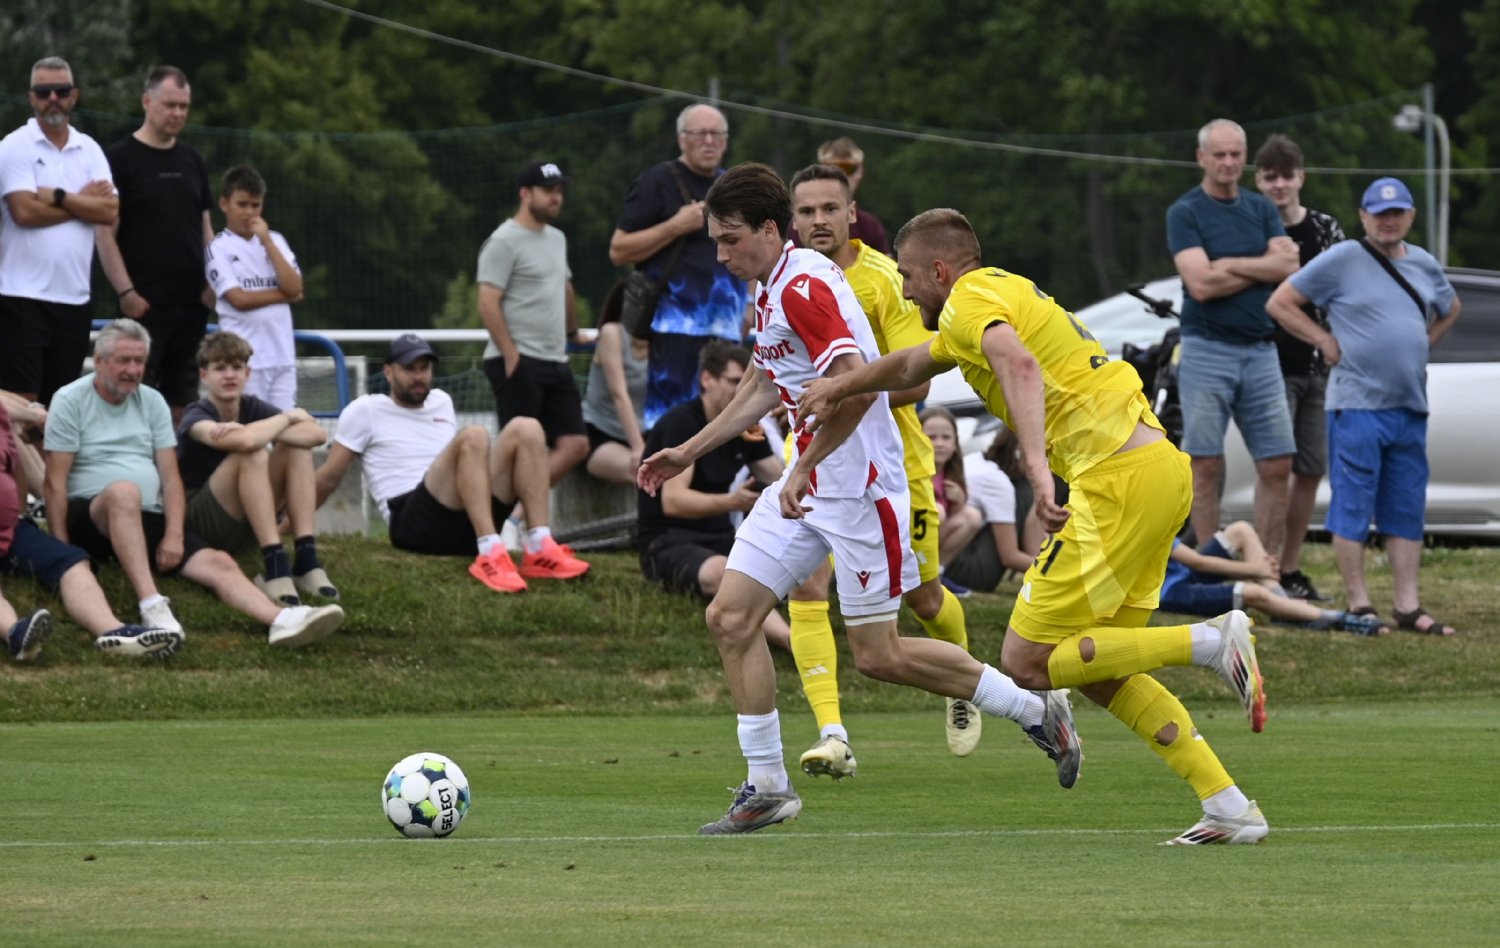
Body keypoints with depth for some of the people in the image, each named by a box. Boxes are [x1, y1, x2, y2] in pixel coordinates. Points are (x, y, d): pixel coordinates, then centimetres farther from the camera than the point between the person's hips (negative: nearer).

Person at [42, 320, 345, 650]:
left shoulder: (152, 402, 15)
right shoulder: (71, 401, 0)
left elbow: (170, 475, 9)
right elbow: (55, 482, -5)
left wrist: (174, 535, -7)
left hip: (149, 519, 5)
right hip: (90, 517, -5)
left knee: (219, 563, -19)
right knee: (124, 491, -40)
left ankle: (282, 620, -43)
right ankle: (151, 606, -50)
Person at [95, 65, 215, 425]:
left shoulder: (191, 160, 15)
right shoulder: (121, 158, -3)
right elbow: (105, 232, -6)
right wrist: (126, 291, -14)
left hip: (191, 302, 6)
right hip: (144, 303, -6)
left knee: (184, 396, 7)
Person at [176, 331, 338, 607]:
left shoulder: (253, 408, 2)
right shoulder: (196, 417, -14)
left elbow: (318, 434, -13)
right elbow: (243, 441, -36)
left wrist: (263, 432, -27)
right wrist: (287, 418, -18)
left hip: (245, 527, 6)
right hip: (199, 524, -6)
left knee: (298, 447, -10)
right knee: (252, 454, -27)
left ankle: (306, 560, -22)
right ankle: (275, 564, -35)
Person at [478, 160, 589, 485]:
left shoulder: (556, 239, 18)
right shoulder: (505, 242, -8)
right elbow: (488, 304, -14)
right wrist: (511, 355, -18)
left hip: (556, 362, 8)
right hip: (519, 362, -8)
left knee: (575, 445, 0)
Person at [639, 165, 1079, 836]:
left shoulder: (804, 287, -19)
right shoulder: (772, 288, 13)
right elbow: (763, 386, 28)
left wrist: (805, 468, -25)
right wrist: (688, 453, 30)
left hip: (859, 486, -10)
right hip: (806, 487, 10)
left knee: (878, 655, -4)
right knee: (730, 617, 0)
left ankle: (1037, 711, 11)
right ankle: (767, 787, 5)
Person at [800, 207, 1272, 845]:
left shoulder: (970, 299, -6)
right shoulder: (1008, 291, 25)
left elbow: (1019, 365, -29)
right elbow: (915, 365, 45)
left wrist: (1038, 466, -39)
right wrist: (845, 384, 50)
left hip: (1118, 477, -10)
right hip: (1161, 464, 10)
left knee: (1027, 663, -5)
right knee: (1097, 672, 14)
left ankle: (1212, 641, -15)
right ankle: (1231, 807, 7)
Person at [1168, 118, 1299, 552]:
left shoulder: (1261, 209, 13)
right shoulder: (1185, 212, -2)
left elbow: (1289, 265, -2)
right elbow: (1201, 284, -14)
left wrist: (1231, 265, -10)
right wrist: (1262, 270, -4)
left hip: (1259, 350, 5)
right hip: (1207, 349, -5)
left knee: (1277, 464, 0)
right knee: (1206, 466, -3)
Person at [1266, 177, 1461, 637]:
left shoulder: (1424, 265, 12)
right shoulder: (1343, 260, -6)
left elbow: (1450, 309, 32)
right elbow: (1280, 303, -4)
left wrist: (1421, 344, 16)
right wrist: (1327, 341, -7)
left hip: (1410, 407, 6)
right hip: (1357, 404, -6)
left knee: (1407, 512, 7)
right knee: (1353, 508, -3)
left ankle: (1409, 607, 11)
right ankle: (1359, 605, 2)